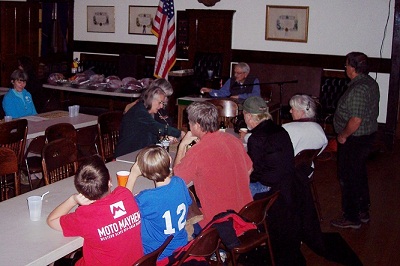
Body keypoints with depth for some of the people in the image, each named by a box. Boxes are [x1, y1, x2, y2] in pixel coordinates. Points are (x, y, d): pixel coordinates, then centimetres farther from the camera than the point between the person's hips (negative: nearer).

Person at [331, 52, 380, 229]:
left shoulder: (358, 89, -25)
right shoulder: (371, 83, 6)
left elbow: (356, 120, -30)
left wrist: (343, 135, -15)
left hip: (354, 140, -10)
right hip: (367, 135, 10)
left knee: (348, 178, 2)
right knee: (360, 175, 21)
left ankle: (351, 218, 12)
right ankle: (363, 212, 33)